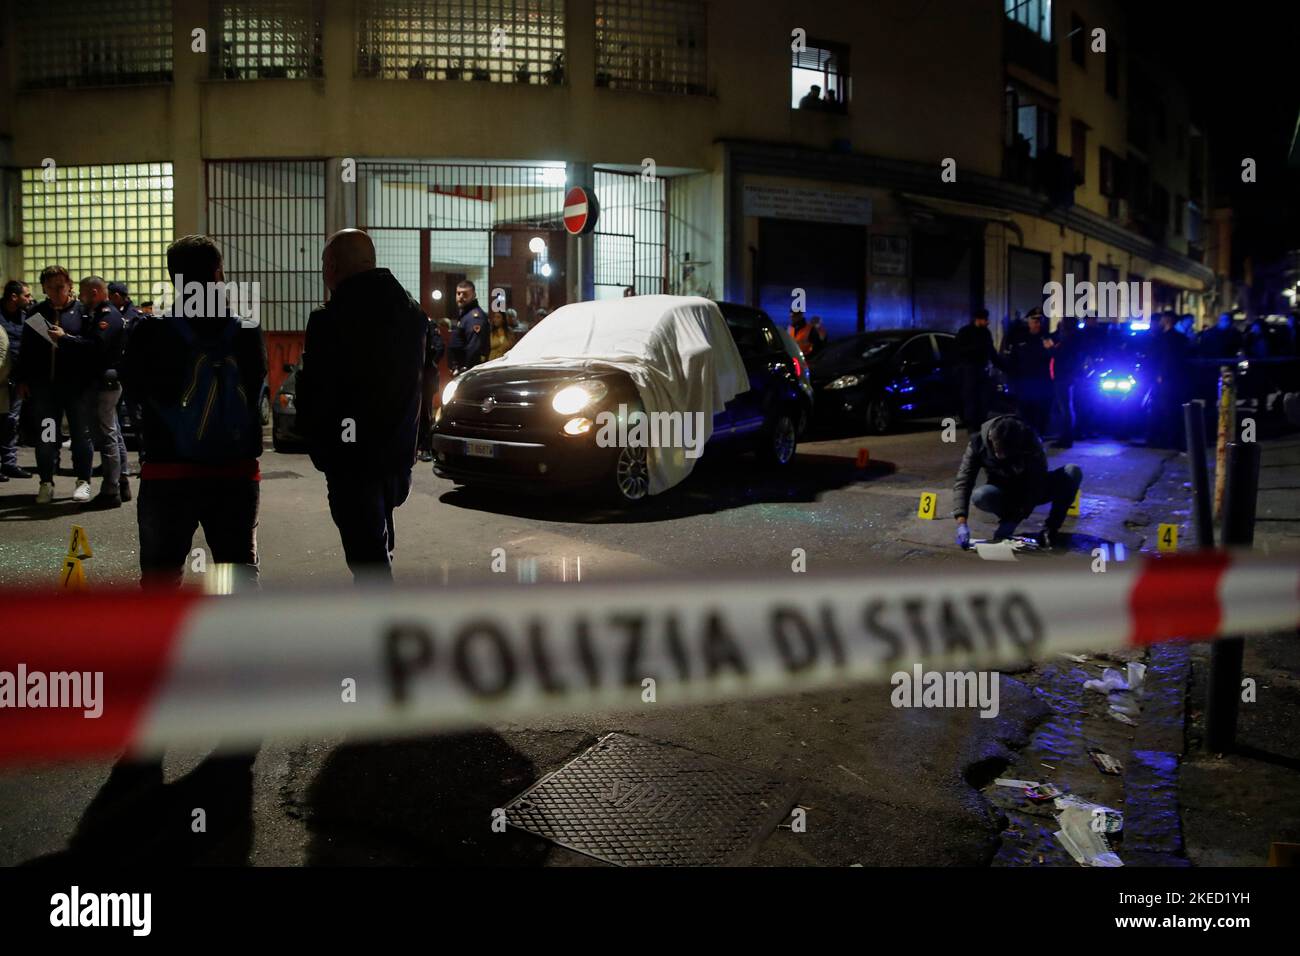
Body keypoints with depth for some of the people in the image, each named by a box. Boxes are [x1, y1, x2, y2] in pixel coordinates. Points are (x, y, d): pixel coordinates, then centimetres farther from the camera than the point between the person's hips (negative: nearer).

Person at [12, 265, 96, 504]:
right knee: (45, 435, 7)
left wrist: (66, 337, -19)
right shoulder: (37, 313, 12)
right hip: (43, 384, 4)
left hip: (76, 383, -4)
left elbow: (94, 344, -11)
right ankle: (46, 482, 16)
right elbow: (26, 348, 15)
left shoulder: (82, 311, -1)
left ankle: (83, 480, 11)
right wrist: (22, 379, 10)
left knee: (80, 433, 3)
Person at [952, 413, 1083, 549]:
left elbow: (1036, 486, -26)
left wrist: (1014, 521, -32)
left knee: (1074, 472, -25)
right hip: (1004, 493, 0)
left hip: (1032, 492, 0)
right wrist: (962, 522, -38)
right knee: (979, 496, -35)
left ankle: (1050, 528, -13)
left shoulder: (1031, 442, -27)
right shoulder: (978, 442, -23)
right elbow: (963, 481, -26)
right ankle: (1007, 516, -3)